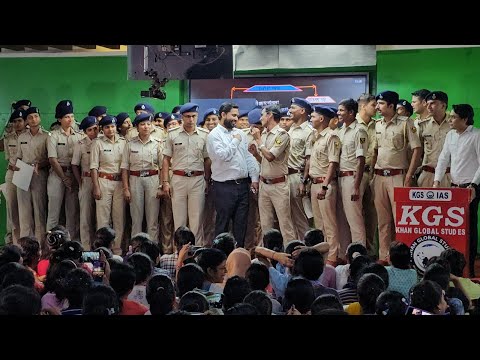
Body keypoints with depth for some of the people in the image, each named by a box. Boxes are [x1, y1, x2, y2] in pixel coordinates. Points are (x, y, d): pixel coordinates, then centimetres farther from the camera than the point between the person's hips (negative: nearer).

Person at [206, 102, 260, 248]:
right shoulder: (214, 135, -6)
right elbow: (223, 156, -20)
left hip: (243, 184, 6)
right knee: (223, 224, 1)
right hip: (225, 186, -6)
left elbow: (249, 157, 13)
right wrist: (235, 141, -9)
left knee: (241, 223, 9)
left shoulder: (240, 133, 13)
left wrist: (254, 178, 6)